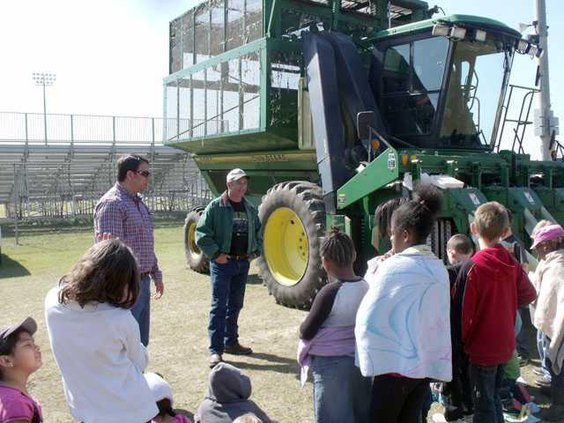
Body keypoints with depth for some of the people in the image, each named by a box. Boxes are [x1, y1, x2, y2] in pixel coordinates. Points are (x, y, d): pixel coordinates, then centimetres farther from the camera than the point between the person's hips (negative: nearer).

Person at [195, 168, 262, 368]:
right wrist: (216, 254, -16)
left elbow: (258, 232, 24)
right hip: (222, 262, -6)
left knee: (235, 305, 15)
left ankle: (231, 342, 28)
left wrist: (256, 251, 9)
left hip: (243, 263, 6)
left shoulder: (250, 209, 11)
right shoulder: (215, 207, -8)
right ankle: (215, 350, -2)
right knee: (219, 306, -6)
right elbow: (201, 233, -11)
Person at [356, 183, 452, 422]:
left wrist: (371, 359, 0)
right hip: (428, 364, 6)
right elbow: (440, 319, 8)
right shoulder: (439, 269, 4)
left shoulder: (393, 268, -15)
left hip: (397, 364, -6)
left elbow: (367, 319, -12)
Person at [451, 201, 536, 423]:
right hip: (505, 345, 6)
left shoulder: (472, 267, -20)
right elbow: (529, 296, 11)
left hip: (481, 348, -6)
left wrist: (462, 340, -1)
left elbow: (462, 311, -16)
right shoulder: (512, 263, -4)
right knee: (494, 397, 21)